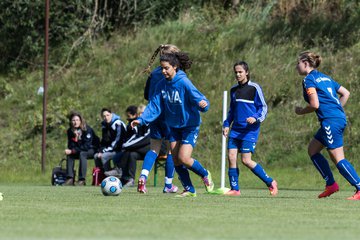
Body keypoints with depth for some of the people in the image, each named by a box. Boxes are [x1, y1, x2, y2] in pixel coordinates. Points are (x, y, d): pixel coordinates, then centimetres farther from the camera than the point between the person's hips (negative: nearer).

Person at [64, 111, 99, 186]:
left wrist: (73, 151, -29)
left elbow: (87, 146, -26)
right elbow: (71, 146, -5)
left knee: (82, 154, -34)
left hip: (92, 150, -6)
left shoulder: (87, 129, -21)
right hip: (81, 151, 6)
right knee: (69, 155, -18)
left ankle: (82, 180, -36)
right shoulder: (70, 131, -3)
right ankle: (70, 179, -23)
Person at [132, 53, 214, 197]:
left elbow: (199, 100, -23)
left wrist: (203, 104, -46)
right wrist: (142, 120, -12)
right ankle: (189, 190, 16)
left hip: (190, 126, -6)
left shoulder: (184, 83, -20)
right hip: (174, 126, 6)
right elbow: (154, 106, 0)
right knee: (176, 160, 2)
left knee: (184, 158, -16)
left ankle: (205, 175, 12)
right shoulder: (162, 85, -2)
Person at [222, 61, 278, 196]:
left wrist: (255, 118, -20)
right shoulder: (234, 90, 14)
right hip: (236, 129, 6)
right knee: (231, 157, -6)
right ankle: (235, 189, 1)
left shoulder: (254, 88, -4)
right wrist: (226, 125, 12)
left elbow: (263, 107, -3)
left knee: (246, 160, -12)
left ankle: (271, 183, 2)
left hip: (250, 129, -6)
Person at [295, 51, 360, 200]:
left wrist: (301, 111, 5)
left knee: (338, 159, -9)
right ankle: (331, 185, 15)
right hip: (340, 118, 10)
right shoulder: (325, 77, 21)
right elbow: (345, 93, 21)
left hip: (331, 121, -10)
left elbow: (315, 104, -13)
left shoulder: (309, 79, -4)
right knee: (312, 150, 18)